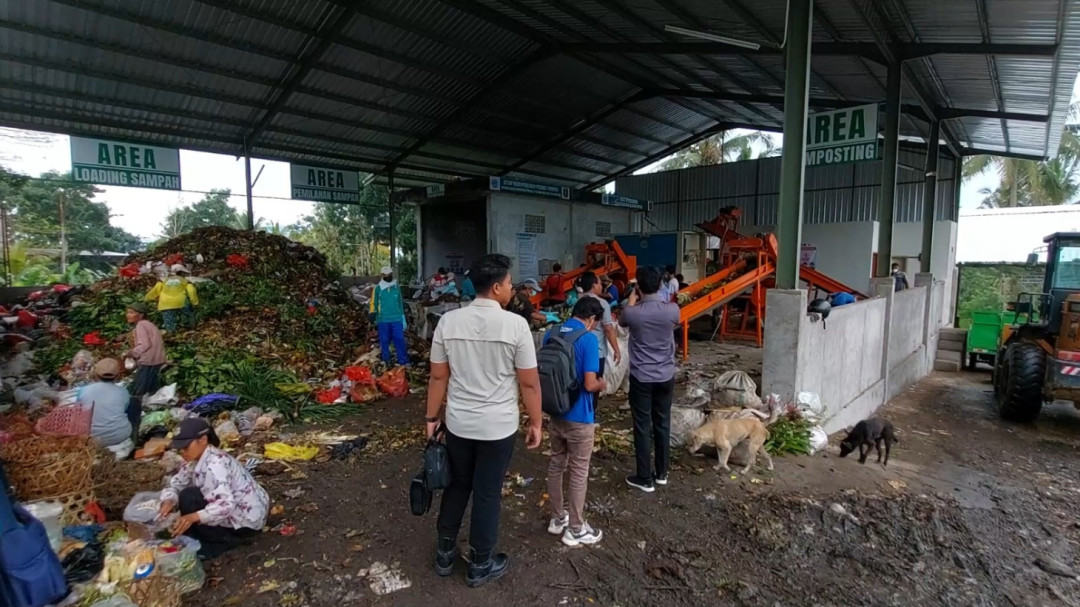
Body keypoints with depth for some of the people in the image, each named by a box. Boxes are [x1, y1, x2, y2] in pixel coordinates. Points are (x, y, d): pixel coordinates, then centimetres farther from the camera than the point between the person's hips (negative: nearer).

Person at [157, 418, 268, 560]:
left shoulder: (215, 464, -26)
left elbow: (226, 504, -35)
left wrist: (194, 517, -46)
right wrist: (169, 501, -16)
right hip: (234, 511, 9)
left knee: (188, 498, -16)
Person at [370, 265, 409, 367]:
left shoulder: (396, 287, 9)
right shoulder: (378, 288, 0)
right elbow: (374, 302, 0)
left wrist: (403, 319, 12)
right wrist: (372, 313, -18)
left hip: (397, 319, 2)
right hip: (383, 320, -1)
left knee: (400, 341, -2)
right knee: (384, 341, 8)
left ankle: (403, 362, 2)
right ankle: (387, 362, 21)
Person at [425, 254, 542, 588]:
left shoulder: (448, 321, -6)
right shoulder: (515, 324, -17)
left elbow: (438, 376, 0)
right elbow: (529, 383, -12)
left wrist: (432, 417, 11)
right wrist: (535, 423, 1)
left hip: (458, 423, 4)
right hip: (498, 427, -3)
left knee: (457, 486, 23)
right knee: (488, 494, 14)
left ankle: (445, 554, 40)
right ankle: (480, 564, 33)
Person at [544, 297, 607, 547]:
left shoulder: (551, 334, 2)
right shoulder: (589, 339, -18)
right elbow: (589, 384, -22)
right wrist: (602, 384, -1)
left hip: (554, 413, 6)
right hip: (579, 417, -6)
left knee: (556, 465, 18)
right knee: (578, 472, 8)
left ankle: (557, 518, 33)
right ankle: (575, 529, 22)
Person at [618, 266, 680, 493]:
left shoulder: (633, 312, -16)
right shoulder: (672, 309, -10)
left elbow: (621, 321, 9)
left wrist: (631, 300, 19)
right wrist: (656, 298, 22)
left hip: (641, 377, -3)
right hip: (666, 376, 3)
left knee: (642, 427, 6)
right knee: (663, 424, 15)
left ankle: (645, 478, 14)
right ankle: (661, 473, 29)